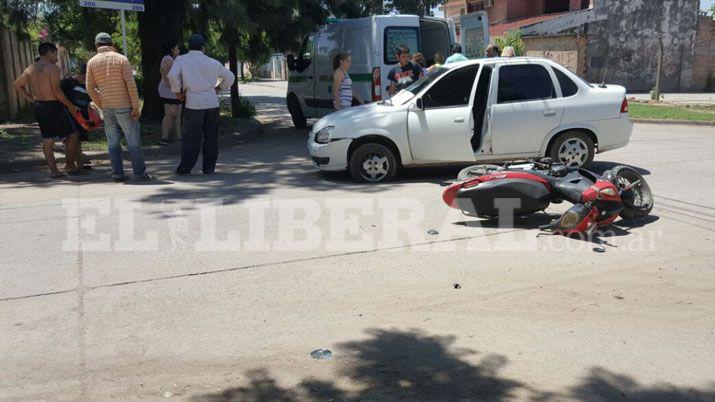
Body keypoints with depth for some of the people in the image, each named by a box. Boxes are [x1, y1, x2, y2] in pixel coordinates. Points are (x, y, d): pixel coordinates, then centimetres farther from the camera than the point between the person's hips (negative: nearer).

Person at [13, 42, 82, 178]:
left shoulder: (30, 69, 11)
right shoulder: (53, 68, -12)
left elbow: (16, 85, 14)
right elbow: (56, 91, -19)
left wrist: (31, 99, 16)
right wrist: (70, 106, -12)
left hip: (39, 106, 8)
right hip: (53, 105, -8)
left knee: (47, 139, 10)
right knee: (72, 135, 4)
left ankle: (54, 170, 12)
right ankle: (70, 166, 4)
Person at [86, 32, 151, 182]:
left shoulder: (92, 62, 5)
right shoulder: (121, 59, -5)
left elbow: (90, 89, 3)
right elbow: (131, 84, -11)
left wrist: (101, 105, 13)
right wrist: (136, 107, -9)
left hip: (106, 109, 3)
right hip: (124, 107, -3)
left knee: (113, 143, 10)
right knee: (133, 142, 1)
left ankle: (117, 173, 11)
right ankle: (140, 173, 2)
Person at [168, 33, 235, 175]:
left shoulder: (181, 60, 2)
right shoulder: (213, 63, 10)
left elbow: (172, 75, -13)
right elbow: (230, 77, 19)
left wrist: (177, 91, 1)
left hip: (194, 103, -2)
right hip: (212, 103, 2)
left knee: (191, 137, 4)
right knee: (211, 136, 9)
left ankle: (185, 167, 6)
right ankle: (209, 167, 11)